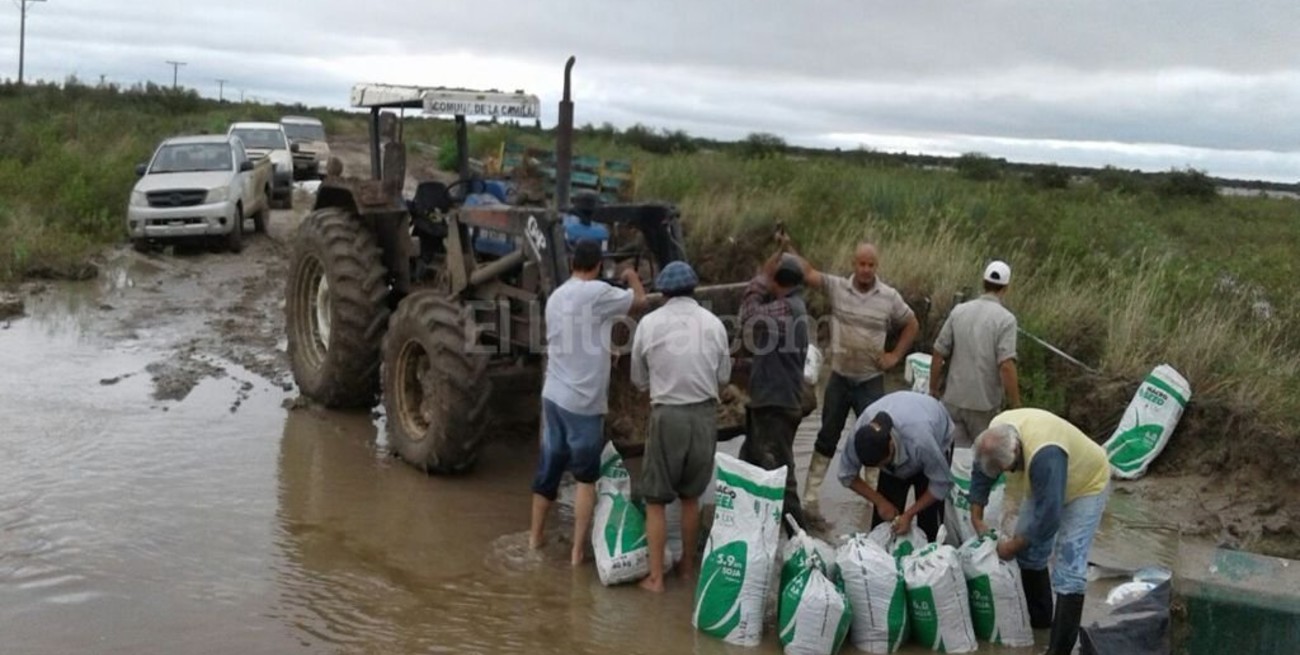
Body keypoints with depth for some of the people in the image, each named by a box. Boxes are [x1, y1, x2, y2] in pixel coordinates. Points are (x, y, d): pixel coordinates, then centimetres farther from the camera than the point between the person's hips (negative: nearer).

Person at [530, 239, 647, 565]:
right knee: (586, 478, 5)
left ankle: (535, 537, 29)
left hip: (553, 395, 7)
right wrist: (632, 277, 19)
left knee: (548, 470, 18)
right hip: (584, 402, -7)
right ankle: (578, 551, 6)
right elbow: (639, 301, -1)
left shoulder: (556, 296, 10)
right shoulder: (597, 292, -13)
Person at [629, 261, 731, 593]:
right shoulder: (713, 323, 0)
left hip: (667, 415, -3)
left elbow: (639, 379, 4)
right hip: (705, 414, 3)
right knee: (691, 497, 19)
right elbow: (723, 377, 7)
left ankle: (656, 577, 7)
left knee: (655, 500, 8)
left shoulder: (649, 323, -5)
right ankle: (687, 566, 29)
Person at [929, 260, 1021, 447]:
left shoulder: (959, 311, 1)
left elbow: (938, 355, 3)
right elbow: (1006, 367, -20)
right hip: (985, 404, -3)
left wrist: (933, 390, 14)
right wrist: (1015, 407, -13)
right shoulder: (1005, 319, -12)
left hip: (953, 401, 4)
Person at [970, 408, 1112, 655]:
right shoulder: (995, 435, -21)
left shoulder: (1045, 455, -44)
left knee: (1068, 569, -13)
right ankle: (1039, 617, 30)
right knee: (1030, 551, 10)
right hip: (1042, 484, 7)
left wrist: (1014, 545, -25)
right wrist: (976, 518, -6)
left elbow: (1048, 517, -38)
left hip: (1086, 484, -7)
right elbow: (980, 473, -2)